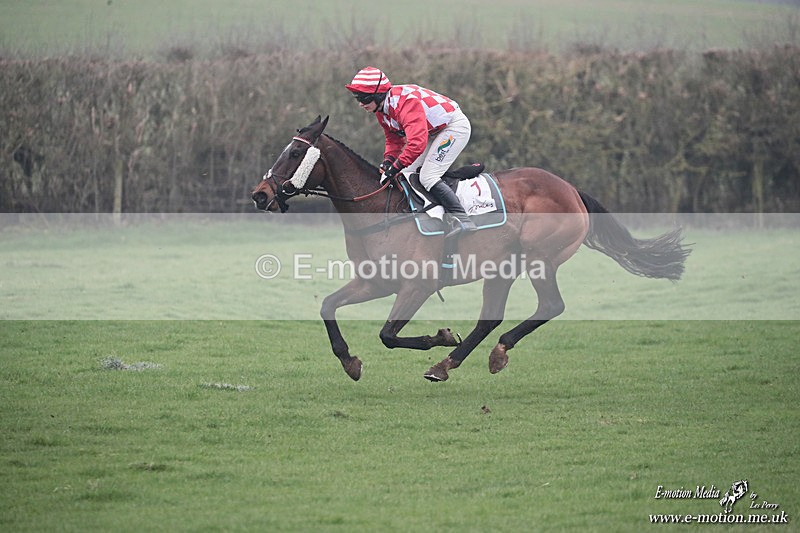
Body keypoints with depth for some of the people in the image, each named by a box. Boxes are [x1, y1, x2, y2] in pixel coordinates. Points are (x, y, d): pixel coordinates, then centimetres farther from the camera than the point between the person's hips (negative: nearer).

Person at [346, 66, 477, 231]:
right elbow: (394, 139, 10)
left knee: (427, 177, -19)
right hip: (434, 131, 11)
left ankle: (463, 220, -22)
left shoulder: (404, 103, -32)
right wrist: (388, 161, -9)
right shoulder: (381, 108, -1)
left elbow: (417, 142, -41)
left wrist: (395, 168, -37)